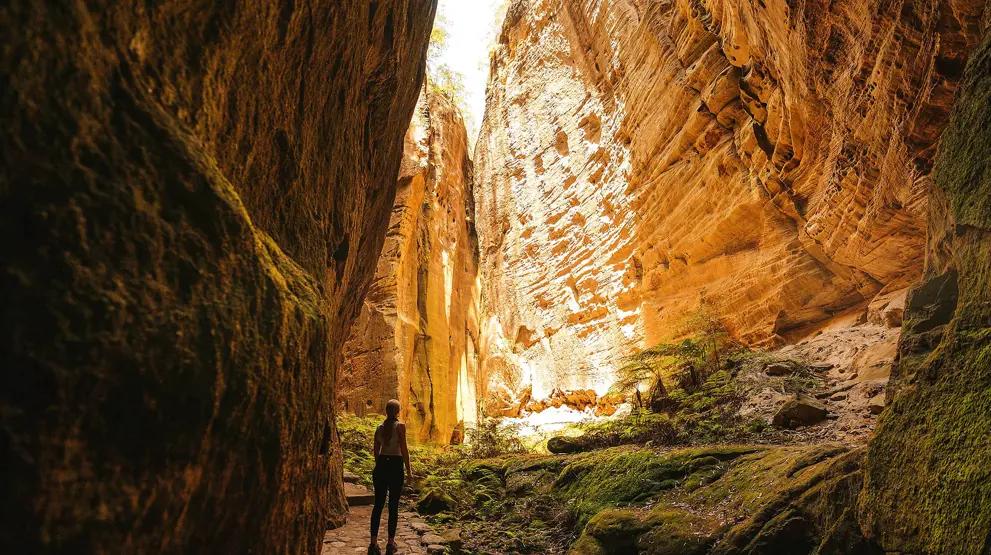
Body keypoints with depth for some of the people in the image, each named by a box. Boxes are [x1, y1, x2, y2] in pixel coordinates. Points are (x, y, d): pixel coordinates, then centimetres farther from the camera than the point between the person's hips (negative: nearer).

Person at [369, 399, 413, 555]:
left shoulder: (380, 427, 7)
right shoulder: (400, 426, -8)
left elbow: (376, 450, 13)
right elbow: (404, 449, -10)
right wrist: (408, 470, -3)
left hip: (381, 464, 5)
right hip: (395, 465, -4)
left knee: (378, 504, 7)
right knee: (393, 505, 4)